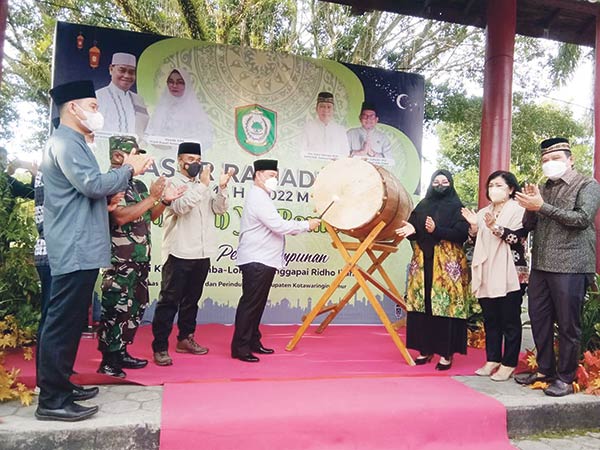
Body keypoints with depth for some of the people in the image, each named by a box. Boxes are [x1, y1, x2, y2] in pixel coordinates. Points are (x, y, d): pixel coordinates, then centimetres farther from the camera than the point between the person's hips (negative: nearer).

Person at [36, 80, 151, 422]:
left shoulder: (74, 143, 22)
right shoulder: (65, 142, -11)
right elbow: (92, 185, -21)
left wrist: (126, 172, 10)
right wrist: (128, 169, -7)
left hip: (81, 249, 11)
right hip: (75, 250, -11)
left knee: (71, 320, 15)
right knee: (63, 321, -6)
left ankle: (61, 385, 26)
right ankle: (52, 400, 1)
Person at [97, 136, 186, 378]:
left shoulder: (138, 184, 13)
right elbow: (121, 216, -23)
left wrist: (165, 200, 5)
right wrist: (153, 197, -21)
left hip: (141, 258, 9)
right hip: (120, 260, -9)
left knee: (137, 306, 13)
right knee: (117, 310, -4)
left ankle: (121, 353, 25)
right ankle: (108, 361, 7)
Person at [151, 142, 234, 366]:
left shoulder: (203, 185, 16)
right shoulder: (172, 183, -2)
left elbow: (220, 208, 7)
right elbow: (181, 206, -19)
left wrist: (222, 188, -9)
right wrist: (202, 185, -20)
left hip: (202, 254, 6)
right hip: (179, 253, -6)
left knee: (191, 300, 14)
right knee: (169, 301, -3)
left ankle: (185, 339, 26)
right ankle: (160, 347, 2)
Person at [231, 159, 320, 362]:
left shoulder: (261, 198, 20)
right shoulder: (258, 198, -15)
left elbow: (275, 226, 20)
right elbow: (279, 225, -22)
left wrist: (298, 227, 8)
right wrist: (307, 225, -13)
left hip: (263, 260, 11)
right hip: (256, 261, -11)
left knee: (257, 304, 15)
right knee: (250, 304, -6)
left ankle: (253, 342, 24)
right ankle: (240, 348, 1)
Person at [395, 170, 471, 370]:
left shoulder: (457, 207, 3)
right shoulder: (422, 206, 15)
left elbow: (461, 234, -8)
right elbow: (413, 228, 12)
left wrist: (436, 230, -20)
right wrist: (411, 230, -12)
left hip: (448, 264, -4)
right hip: (423, 263, 4)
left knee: (446, 305, -6)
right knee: (422, 305, 2)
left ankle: (447, 353, 2)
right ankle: (425, 349, 13)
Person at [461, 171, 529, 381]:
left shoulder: (518, 211, -2)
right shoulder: (483, 213, 15)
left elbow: (518, 239, -14)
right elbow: (476, 242, 16)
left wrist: (495, 226, -24)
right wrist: (474, 227, -2)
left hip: (509, 275, -6)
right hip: (487, 275, 6)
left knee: (510, 320, 1)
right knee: (490, 319, 11)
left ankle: (509, 363, 9)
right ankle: (493, 360, 20)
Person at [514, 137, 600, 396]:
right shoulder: (543, 189, 16)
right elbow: (528, 225, 14)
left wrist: (542, 206, -16)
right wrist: (530, 205, -6)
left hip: (570, 265, -6)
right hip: (540, 265, 6)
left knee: (568, 324, 1)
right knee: (538, 319, 11)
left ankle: (565, 378, 13)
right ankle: (545, 370, 26)